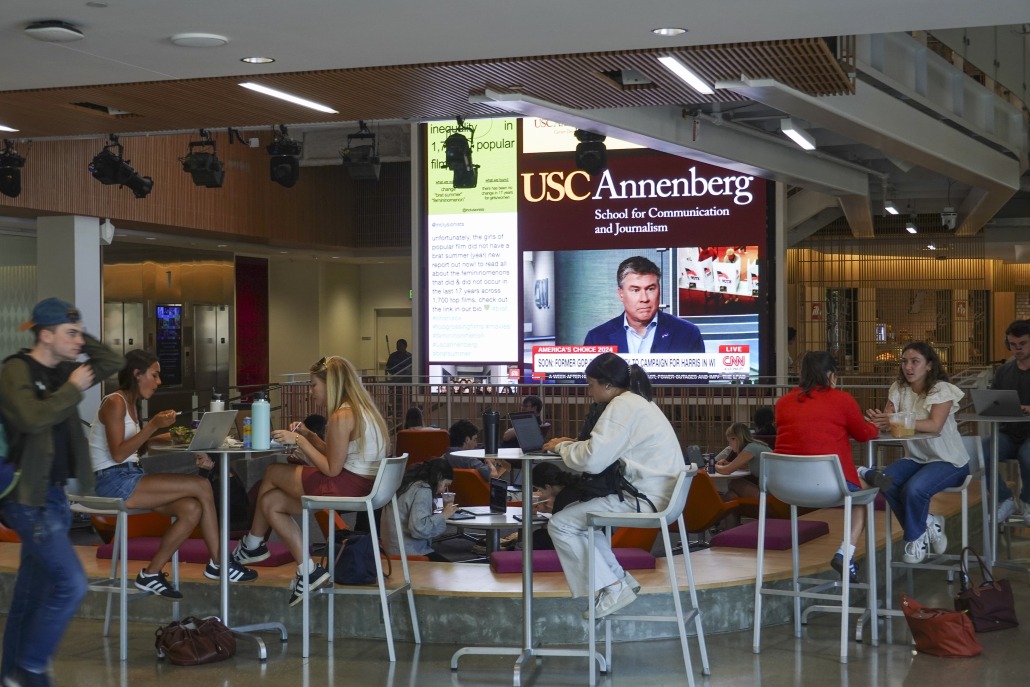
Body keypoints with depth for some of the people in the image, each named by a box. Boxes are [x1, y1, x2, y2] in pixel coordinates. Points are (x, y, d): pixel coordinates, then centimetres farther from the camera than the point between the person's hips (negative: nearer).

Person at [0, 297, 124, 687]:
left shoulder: (61, 371, 11)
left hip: (52, 495, 8)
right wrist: (73, 389, -17)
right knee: (70, 584, -12)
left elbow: (114, 363, 17)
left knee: (33, 592, 13)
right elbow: (33, 417, -28)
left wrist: (81, 342, 5)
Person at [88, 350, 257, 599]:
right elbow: (117, 454, -18)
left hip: (130, 478, 9)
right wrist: (152, 426, -21)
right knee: (201, 486, -17)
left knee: (191, 509, -15)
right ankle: (218, 564, -8)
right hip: (114, 482, -9)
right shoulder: (115, 403, -10)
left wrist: (159, 434, 6)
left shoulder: (131, 404, 18)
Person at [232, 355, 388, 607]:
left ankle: (253, 545, 26)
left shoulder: (342, 416, -16)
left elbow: (332, 469, -17)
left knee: (272, 472, 7)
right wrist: (309, 436, 11)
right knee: (270, 502, 11)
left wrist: (300, 441, -9)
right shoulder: (361, 409, 14)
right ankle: (308, 570, 8)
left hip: (346, 487, -10)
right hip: (362, 487, 10)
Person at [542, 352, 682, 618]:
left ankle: (610, 590, -4)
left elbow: (593, 461, -19)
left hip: (646, 498, -10)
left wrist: (562, 447, -2)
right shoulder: (637, 401, 18)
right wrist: (572, 445, 9)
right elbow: (605, 451, 20)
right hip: (657, 493, 10)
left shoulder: (622, 405, -13)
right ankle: (619, 580, 17)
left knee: (560, 524, -6)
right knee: (577, 513, 21)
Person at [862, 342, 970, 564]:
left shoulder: (942, 390, -11)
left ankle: (915, 537, -2)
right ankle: (927, 524, -3)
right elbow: (888, 419, -8)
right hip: (916, 458, 5)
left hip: (948, 461, -5)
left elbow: (935, 426, -26)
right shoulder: (899, 389, 4)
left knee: (914, 488, -32)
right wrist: (878, 420, -35)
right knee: (885, 482, -24)